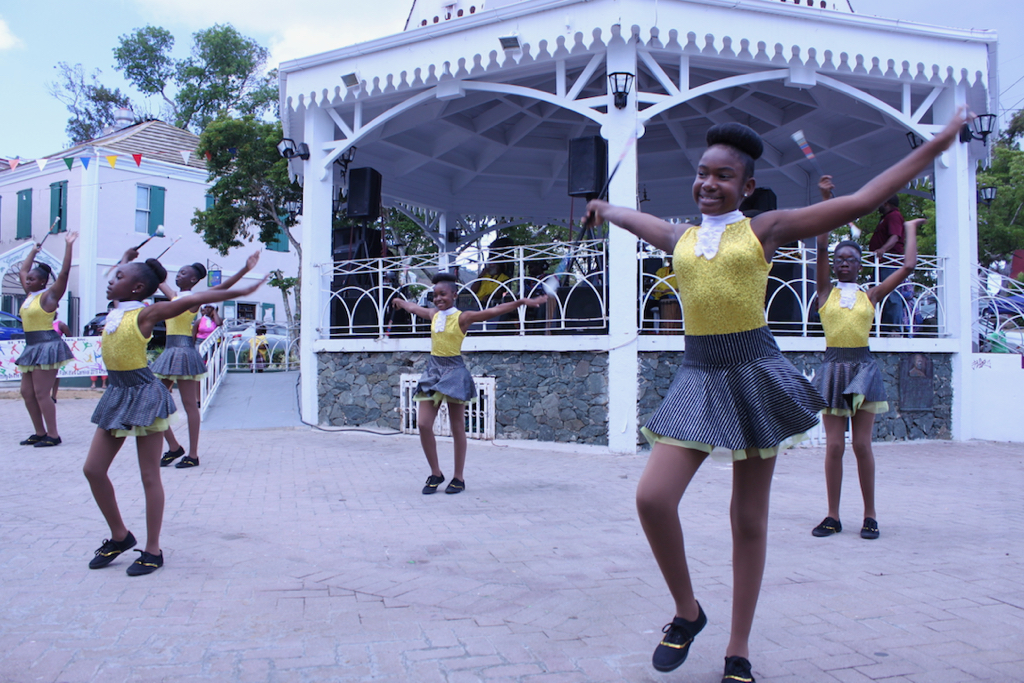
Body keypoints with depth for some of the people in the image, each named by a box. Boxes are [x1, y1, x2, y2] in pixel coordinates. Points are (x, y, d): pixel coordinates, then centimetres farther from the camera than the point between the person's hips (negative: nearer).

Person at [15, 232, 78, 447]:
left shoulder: (48, 296, -8)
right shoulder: (30, 294, 14)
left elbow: (64, 272, -17)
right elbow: (22, 270, 30)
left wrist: (68, 245, -17)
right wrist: (34, 250, 34)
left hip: (46, 346, -9)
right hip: (32, 348, 9)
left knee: (41, 393, -10)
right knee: (27, 393, 9)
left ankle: (53, 435, -4)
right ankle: (40, 433, 17)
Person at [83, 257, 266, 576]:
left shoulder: (146, 313, -11)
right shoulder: (116, 310, 9)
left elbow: (193, 299, -15)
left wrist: (240, 292, -18)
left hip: (144, 396, -8)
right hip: (117, 395, 8)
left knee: (149, 476, 0)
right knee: (93, 469, 8)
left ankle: (153, 551, 10)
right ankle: (120, 536, 24)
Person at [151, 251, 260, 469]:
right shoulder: (174, 296, 15)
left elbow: (223, 286, -16)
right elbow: (159, 282, 34)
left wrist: (245, 270, -28)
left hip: (184, 352, -8)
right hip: (169, 352, 8)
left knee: (190, 405, -3)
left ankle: (193, 455, 3)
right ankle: (174, 447, 18)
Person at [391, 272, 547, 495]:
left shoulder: (462, 317, -6)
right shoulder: (433, 315, 10)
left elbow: (494, 310, -14)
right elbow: (414, 308, 32)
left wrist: (522, 302, -23)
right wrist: (401, 302, 51)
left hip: (454, 372, -5)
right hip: (433, 369, 5)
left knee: (457, 428, 3)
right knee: (423, 425, -2)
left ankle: (459, 478, 14)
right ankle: (435, 474, 13)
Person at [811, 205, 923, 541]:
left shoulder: (871, 296, 10)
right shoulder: (825, 292, 6)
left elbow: (908, 266, 8)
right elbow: (821, 246, -1)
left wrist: (911, 230, 21)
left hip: (863, 369, 0)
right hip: (833, 369, 0)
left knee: (862, 445, 0)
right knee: (834, 445, 0)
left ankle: (870, 515, 11)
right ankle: (833, 516, 8)